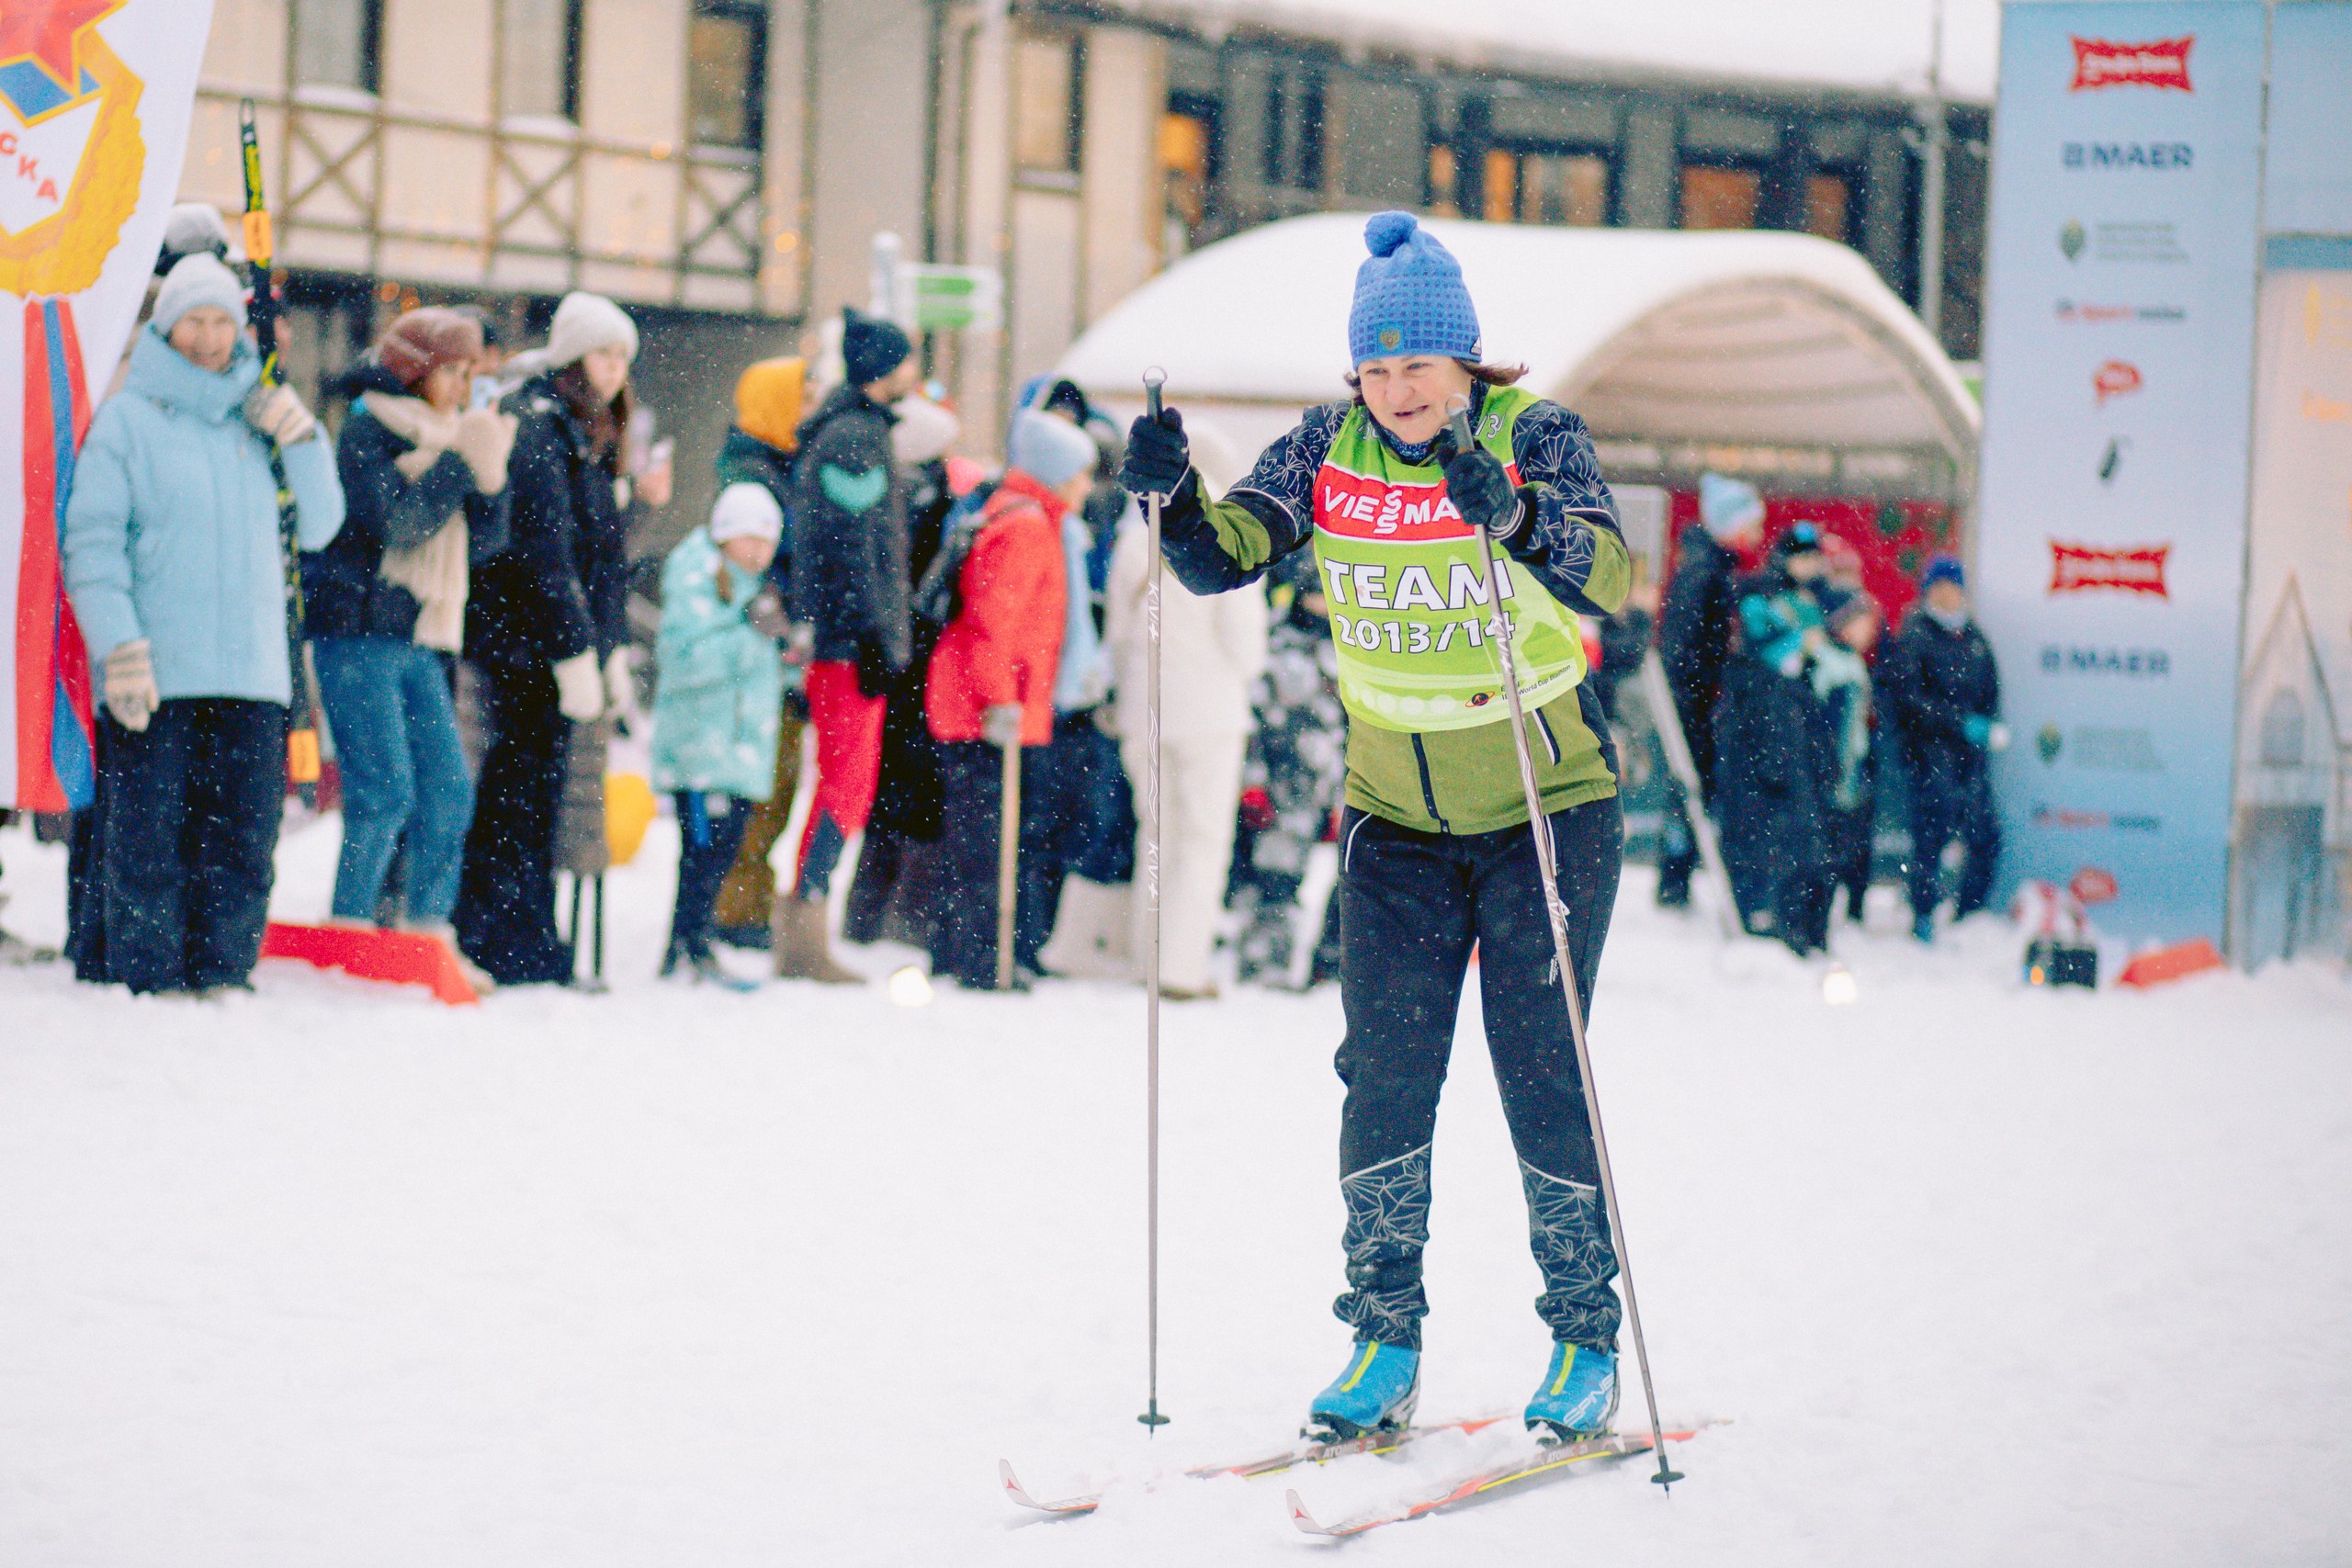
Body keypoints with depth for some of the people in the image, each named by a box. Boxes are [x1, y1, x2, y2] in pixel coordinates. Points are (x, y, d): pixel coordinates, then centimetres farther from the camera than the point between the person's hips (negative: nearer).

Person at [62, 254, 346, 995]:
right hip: (153, 680, -4)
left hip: (251, 677, 4)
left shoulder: (256, 420, 17)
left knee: (243, 846, 2)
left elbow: (319, 526, 17)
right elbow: (91, 542, -3)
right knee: (147, 846, -4)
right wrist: (119, 643, -15)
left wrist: (302, 441, 2)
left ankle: (223, 976, 9)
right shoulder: (126, 418, 4)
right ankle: (148, 982, 1)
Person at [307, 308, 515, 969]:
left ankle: (428, 937, 10)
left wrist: (491, 473, -2)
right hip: (358, 635, -8)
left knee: (449, 789, 3)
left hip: (418, 641, 8)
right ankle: (349, 936, -8)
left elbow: (482, 542, 14)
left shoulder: (442, 436, 17)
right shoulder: (368, 429, -6)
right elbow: (396, 522, -18)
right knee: (384, 790, -13)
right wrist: (461, 461, -13)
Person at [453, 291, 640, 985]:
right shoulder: (535, 428, -12)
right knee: (525, 785, -7)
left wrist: (612, 649, 16)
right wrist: (575, 653, -20)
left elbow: (606, 555, 22)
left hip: (563, 642, 9)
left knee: (533, 788, 9)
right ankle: (518, 947, -5)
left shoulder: (593, 436, 18)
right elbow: (543, 551, -18)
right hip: (524, 641, -9)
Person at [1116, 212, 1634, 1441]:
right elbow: (1225, 556, -10)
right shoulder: (1328, 452, -2)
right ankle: (1383, 1345, 5)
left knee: (1541, 1073, -5)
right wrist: (1174, 497, -30)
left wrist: (1509, 515, -46)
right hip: (1397, 821, 3)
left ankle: (1586, 1340, 8)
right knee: (1383, 1070, -2)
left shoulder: (1534, 438, -13)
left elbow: (1609, 576, -28)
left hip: (1548, 811, -3)